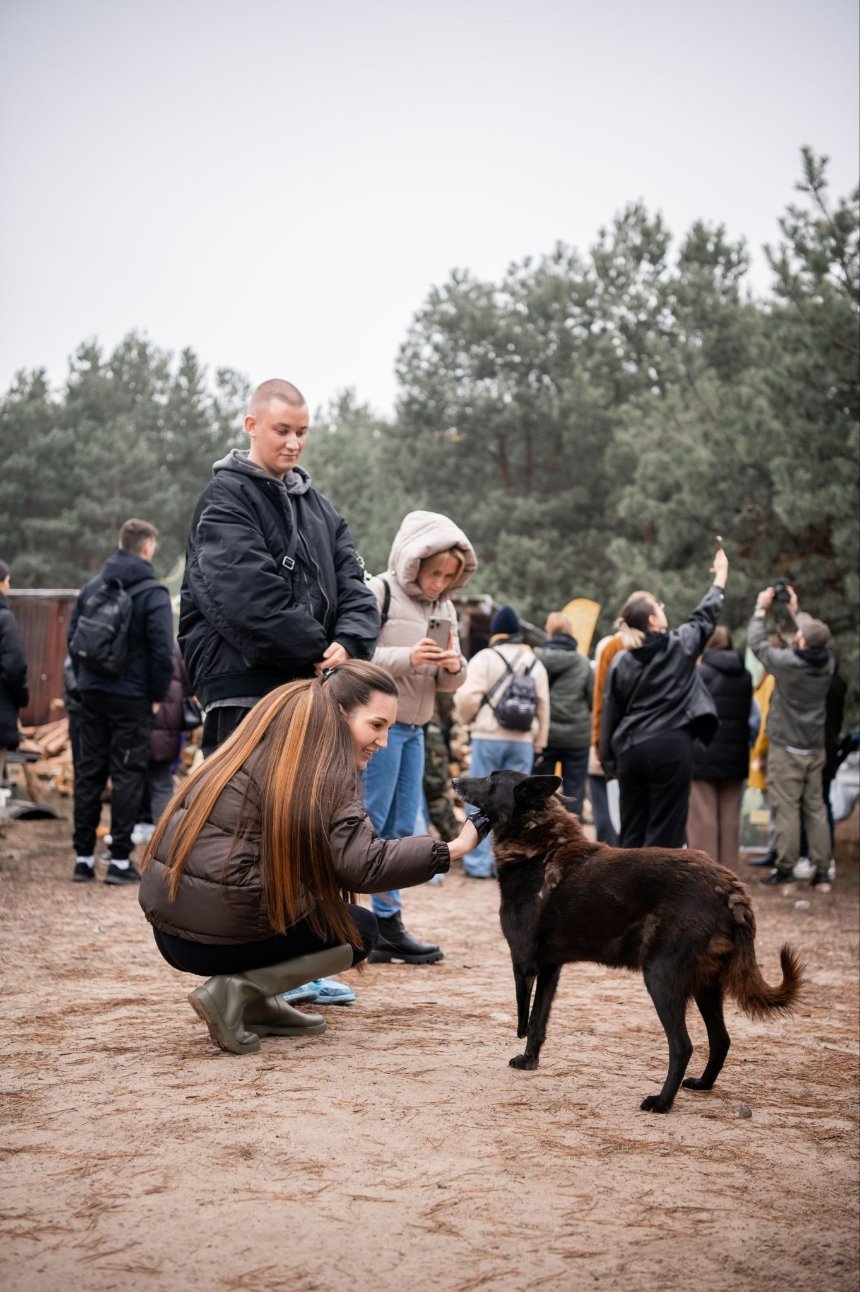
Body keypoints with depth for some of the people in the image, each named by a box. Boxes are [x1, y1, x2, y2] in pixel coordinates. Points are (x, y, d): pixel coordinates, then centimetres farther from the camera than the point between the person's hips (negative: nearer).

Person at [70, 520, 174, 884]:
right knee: (127, 776, 0)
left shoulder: (91, 588, 8)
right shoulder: (153, 593, -9)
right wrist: (158, 695, -4)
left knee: (88, 774, 10)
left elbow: (73, 639, 10)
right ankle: (120, 860, 0)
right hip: (132, 699, -5)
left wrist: (85, 681, 16)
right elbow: (162, 650, -15)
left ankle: (83, 857, 12)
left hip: (92, 695, 5)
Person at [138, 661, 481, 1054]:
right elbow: (361, 866, -21)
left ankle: (259, 1004, 14)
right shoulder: (326, 763, -12)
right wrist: (452, 849, -18)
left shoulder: (268, 740, 14)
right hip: (219, 933, -8)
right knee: (359, 929, 13)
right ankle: (235, 990, -6)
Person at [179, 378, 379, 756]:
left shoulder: (317, 506, 19)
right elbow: (250, 596, -16)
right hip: (244, 691, -7)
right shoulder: (225, 498, -4)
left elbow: (351, 583, 10)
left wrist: (349, 643, -10)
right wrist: (319, 651, -13)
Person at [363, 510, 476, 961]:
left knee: (401, 828, 9)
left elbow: (449, 682, 16)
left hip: (414, 729, 8)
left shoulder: (445, 608, 15)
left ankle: (387, 921, 14)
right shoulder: (379, 592, -7)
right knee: (368, 823, -8)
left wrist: (454, 666, -7)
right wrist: (406, 658, -25)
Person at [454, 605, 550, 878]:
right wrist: (539, 744, 15)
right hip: (522, 741, 3)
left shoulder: (485, 658, -3)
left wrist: (465, 717, 12)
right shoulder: (535, 663, 11)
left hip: (488, 737, -3)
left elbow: (468, 698, -9)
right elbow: (543, 707, 10)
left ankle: (478, 863, 1)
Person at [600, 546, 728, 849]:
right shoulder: (680, 646, -3)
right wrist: (720, 577, 31)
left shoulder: (621, 661, 3)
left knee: (632, 831, 11)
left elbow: (610, 714, 6)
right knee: (664, 831, -1)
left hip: (631, 750, 4)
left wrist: (609, 758, 15)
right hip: (671, 747, -3)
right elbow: (704, 616, 15)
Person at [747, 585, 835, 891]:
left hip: (786, 749, -5)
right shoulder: (827, 664, -3)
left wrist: (761, 609, 13)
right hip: (816, 749, 5)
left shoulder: (786, 662, -17)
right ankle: (821, 872, 9)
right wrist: (796, 610, 29)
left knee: (786, 809, -2)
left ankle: (785, 870, 1)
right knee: (816, 808, 8)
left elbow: (756, 642, -2)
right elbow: (815, 634, 17)